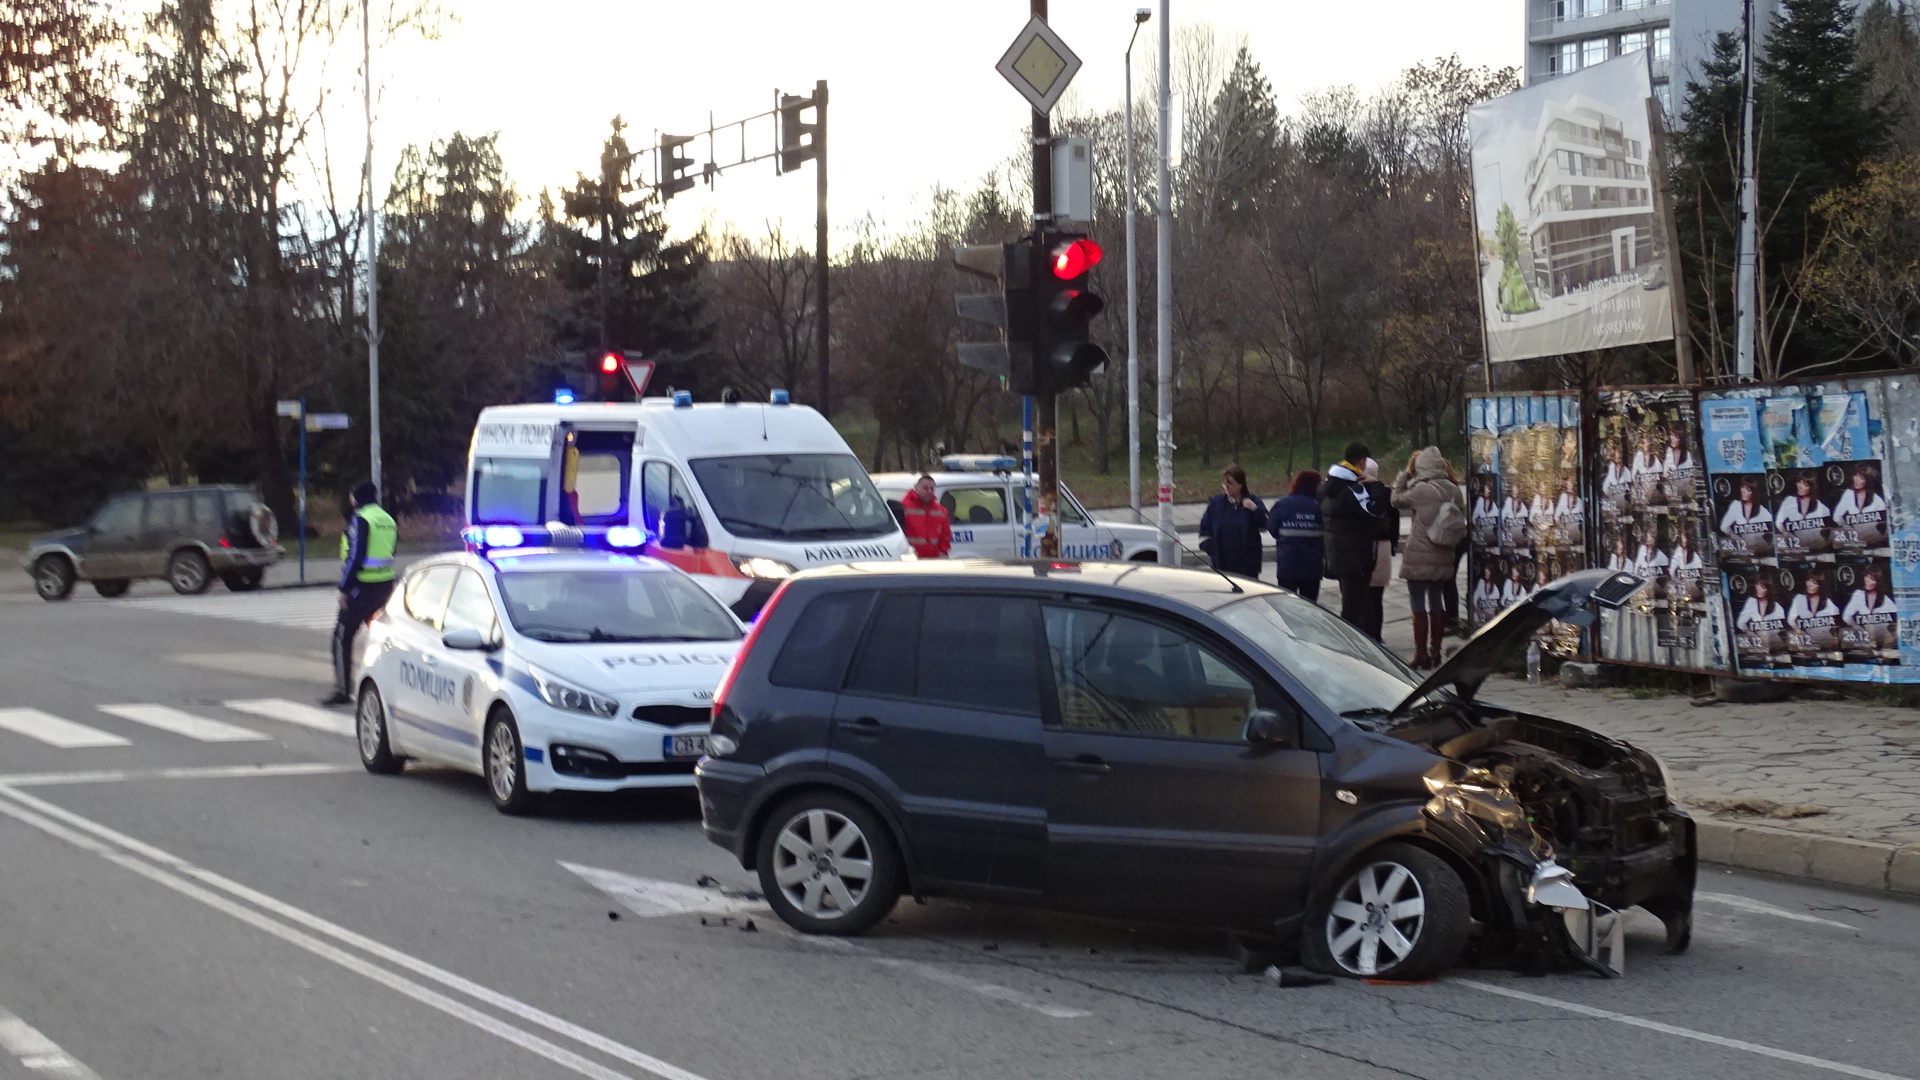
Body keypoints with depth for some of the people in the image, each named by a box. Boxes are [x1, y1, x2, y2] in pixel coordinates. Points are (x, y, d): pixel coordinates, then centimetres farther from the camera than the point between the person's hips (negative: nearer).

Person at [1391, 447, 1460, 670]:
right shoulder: (1453, 490, 1)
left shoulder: (1422, 490, -18)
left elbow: (1397, 499, -3)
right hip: (1443, 558, 7)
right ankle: (1435, 653, 20)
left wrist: (1406, 473, 5)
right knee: (1437, 604, 14)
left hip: (1419, 557, -7)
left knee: (1418, 606, -1)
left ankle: (1421, 656, 0)